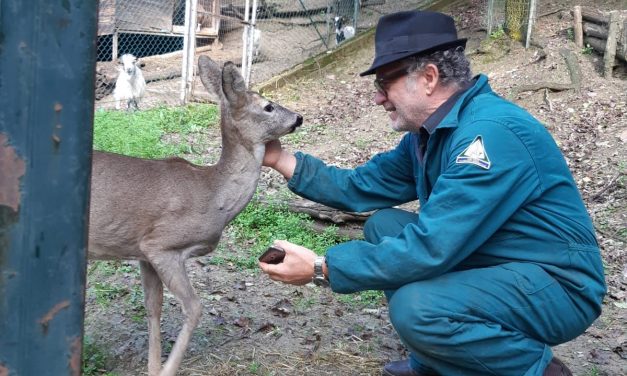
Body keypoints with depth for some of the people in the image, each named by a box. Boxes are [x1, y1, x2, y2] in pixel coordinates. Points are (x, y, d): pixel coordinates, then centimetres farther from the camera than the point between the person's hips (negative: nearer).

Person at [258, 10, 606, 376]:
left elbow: (430, 248, -30)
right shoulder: (429, 131, 4)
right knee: (383, 226, 4)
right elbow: (362, 187, 7)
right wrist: (282, 159, 0)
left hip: (557, 283, -9)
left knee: (415, 306, -31)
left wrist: (322, 268, -25)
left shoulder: (491, 132, -26)